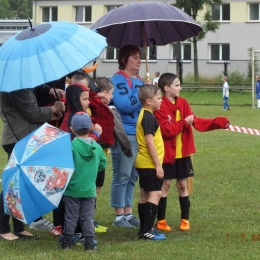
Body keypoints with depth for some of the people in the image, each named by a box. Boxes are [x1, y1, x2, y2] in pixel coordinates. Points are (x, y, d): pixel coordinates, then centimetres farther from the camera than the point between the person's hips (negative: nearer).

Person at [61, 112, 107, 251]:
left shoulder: (71, 146, -16)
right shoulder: (96, 147, -2)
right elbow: (102, 164, 8)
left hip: (72, 189, -3)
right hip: (90, 190, 3)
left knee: (71, 217, 7)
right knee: (88, 217, 9)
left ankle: (67, 242, 13)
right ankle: (89, 243, 7)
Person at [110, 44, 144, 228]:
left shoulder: (139, 81, 18)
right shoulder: (119, 79, -8)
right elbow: (124, 105, -20)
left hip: (139, 133, 8)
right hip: (125, 134, -8)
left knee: (133, 176, 13)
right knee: (122, 176, -3)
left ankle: (128, 213, 20)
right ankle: (119, 216, 2)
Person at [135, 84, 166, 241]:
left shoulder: (144, 115, 14)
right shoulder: (149, 117, -17)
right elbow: (150, 142, -22)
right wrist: (158, 164, -20)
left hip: (143, 163, 10)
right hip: (150, 163, -10)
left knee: (146, 194, 12)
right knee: (155, 194, -10)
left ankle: (144, 229, 16)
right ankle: (147, 230, -15)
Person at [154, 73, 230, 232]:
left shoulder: (183, 103, 6)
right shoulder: (161, 107, -14)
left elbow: (197, 122, 4)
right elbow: (166, 130, -21)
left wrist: (218, 123, -5)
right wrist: (184, 123, -20)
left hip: (183, 153, 5)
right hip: (167, 153, -5)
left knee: (183, 185, 9)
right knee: (166, 184, 0)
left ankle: (185, 219, 16)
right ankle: (161, 220, 8)